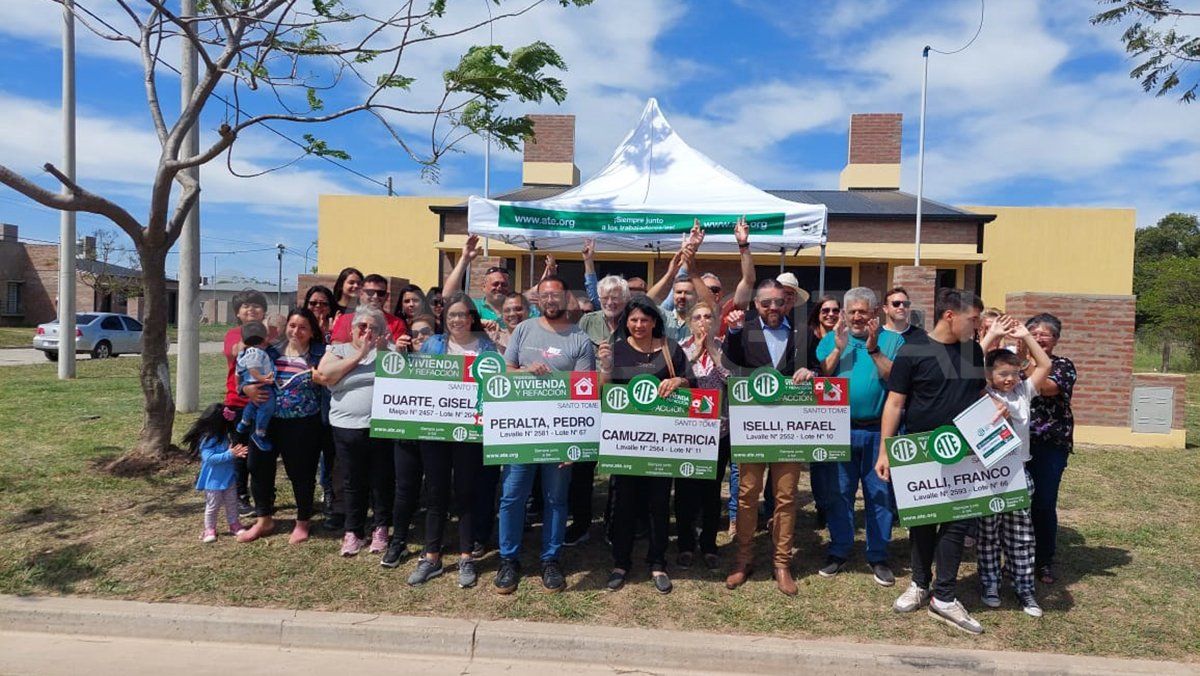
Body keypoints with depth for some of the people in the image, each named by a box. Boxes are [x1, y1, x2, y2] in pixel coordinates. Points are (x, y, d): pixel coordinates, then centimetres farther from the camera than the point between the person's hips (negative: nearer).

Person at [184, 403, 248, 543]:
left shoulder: (224, 437, 2)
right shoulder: (207, 440, -22)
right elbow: (209, 458, -29)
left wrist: (236, 452, -8)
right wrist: (230, 454, -32)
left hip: (228, 478, 7)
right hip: (213, 480, -7)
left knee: (232, 503, 17)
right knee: (213, 506, 6)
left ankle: (234, 524, 30)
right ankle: (209, 529, 22)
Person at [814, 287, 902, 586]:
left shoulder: (891, 340, 2)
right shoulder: (831, 339, 7)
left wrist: (873, 349, -17)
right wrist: (838, 349, -13)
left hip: (879, 430, -1)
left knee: (879, 494, 6)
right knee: (837, 493, 8)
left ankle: (878, 556, 19)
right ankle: (839, 551, 22)